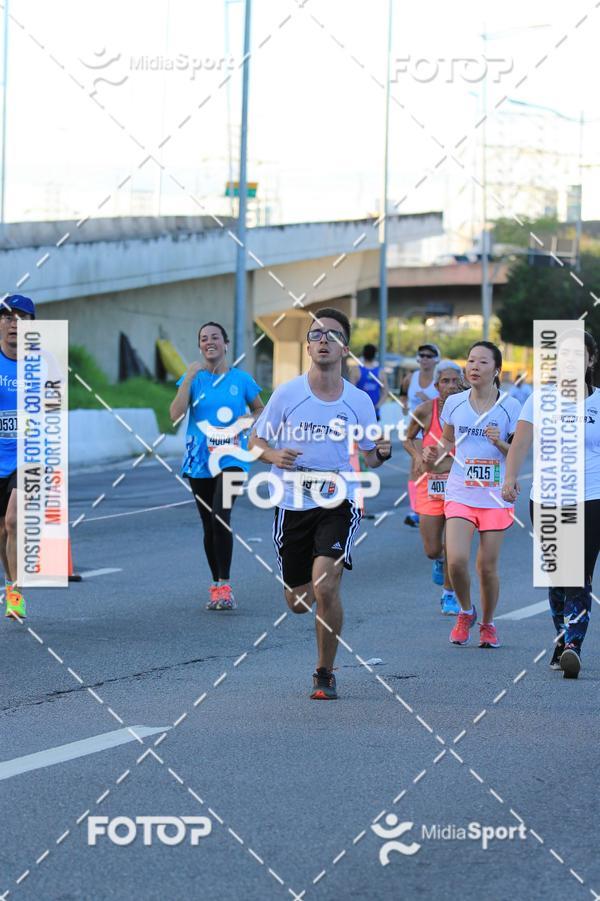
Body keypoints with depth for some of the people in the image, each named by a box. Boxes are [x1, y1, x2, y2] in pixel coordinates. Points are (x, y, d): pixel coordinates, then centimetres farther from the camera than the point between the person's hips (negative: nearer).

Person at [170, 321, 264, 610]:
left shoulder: (241, 379, 4)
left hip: (230, 458, -2)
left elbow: (260, 409, 18)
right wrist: (190, 377, -16)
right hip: (199, 460, 2)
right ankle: (217, 587, 20)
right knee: (209, 526, 8)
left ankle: (224, 586, -19)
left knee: (221, 517, -22)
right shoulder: (194, 378, 4)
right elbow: (175, 414, -10)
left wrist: (251, 419, -5)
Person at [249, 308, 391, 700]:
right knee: (298, 602, 9)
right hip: (293, 504, 1)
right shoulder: (287, 394, -4)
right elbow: (255, 440, 5)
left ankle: (325, 674, -3)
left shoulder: (359, 401, -1)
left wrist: (382, 453, -13)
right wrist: (274, 455, -17)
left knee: (326, 587, -21)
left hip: (339, 502, -1)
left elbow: (369, 455, 11)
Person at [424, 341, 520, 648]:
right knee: (456, 560, -16)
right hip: (460, 493, 1)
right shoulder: (454, 403, 4)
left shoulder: (510, 407, -2)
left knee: (487, 566, 2)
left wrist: (500, 443, -17)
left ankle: (487, 623, 26)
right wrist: (435, 454, -2)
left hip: (495, 496, -1)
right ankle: (466, 612, 12)